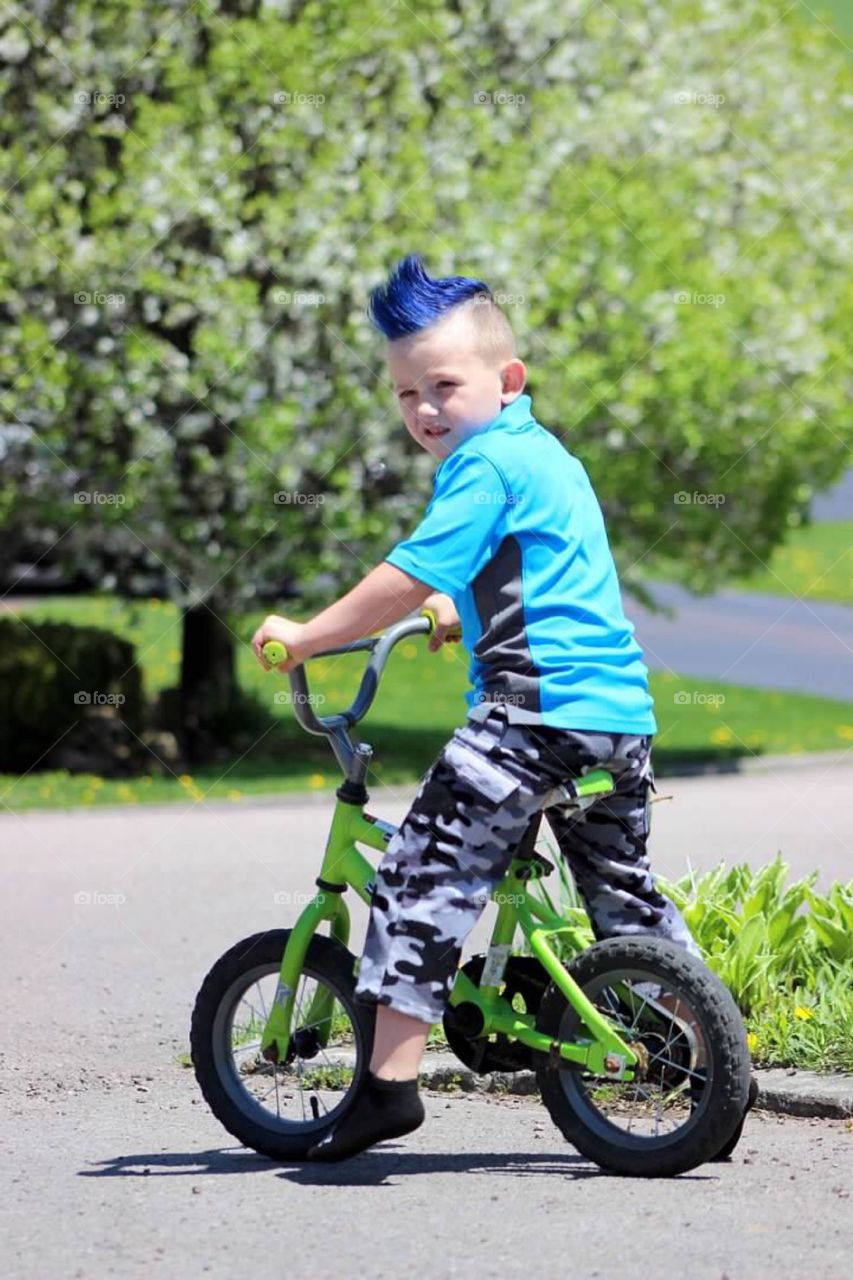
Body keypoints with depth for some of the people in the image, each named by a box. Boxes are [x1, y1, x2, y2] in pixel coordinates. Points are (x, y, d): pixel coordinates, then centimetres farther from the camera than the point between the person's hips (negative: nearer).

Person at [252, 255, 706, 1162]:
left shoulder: (485, 463, -7)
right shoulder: (548, 456, 23)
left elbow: (410, 577, -15)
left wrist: (305, 636, -8)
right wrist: (454, 614, 44)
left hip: (537, 706, -10)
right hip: (622, 711, 10)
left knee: (424, 874, -10)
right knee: (626, 897, 22)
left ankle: (389, 1081, -17)